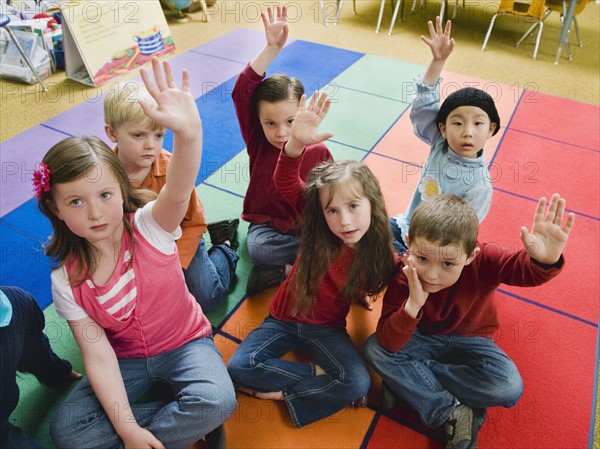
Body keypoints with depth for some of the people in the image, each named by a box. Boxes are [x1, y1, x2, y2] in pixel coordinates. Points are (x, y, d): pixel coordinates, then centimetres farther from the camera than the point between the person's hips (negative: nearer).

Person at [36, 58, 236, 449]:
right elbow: (98, 357, -13)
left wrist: (189, 132, -64)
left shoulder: (149, 227, -20)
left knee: (218, 401, -30)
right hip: (125, 360, 3)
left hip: (185, 343, -2)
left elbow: (179, 192, -43)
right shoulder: (66, 282, -12)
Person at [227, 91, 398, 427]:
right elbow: (286, 183, -31)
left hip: (328, 328, 0)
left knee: (359, 384, -23)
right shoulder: (318, 231, -19)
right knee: (239, 367, -16)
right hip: (285, 317, 1)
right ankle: (319, 375, -4)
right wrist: (297, 142, -47)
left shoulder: (384, 255, -17)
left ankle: (281, 390, -5)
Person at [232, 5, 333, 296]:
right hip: (267, 224, -1)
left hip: (308, 226, 1)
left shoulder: (318, 151, -10)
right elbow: (241, 92, -25)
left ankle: (280, 272, -17)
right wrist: (272, 49, -32)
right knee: (257, 248, -34)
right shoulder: (258, 141, -11)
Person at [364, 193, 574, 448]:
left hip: (468, 341, 1)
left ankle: (406, 380, -15)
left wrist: (545, 259, -62)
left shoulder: (482, 260, -26)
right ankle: (452, 413, -20)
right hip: (423, 339, 0)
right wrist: (413, 304, -48)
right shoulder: (405, 277, -28)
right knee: (373, 348, -24)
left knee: (509, 387, -25)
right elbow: (387, 344, -32)